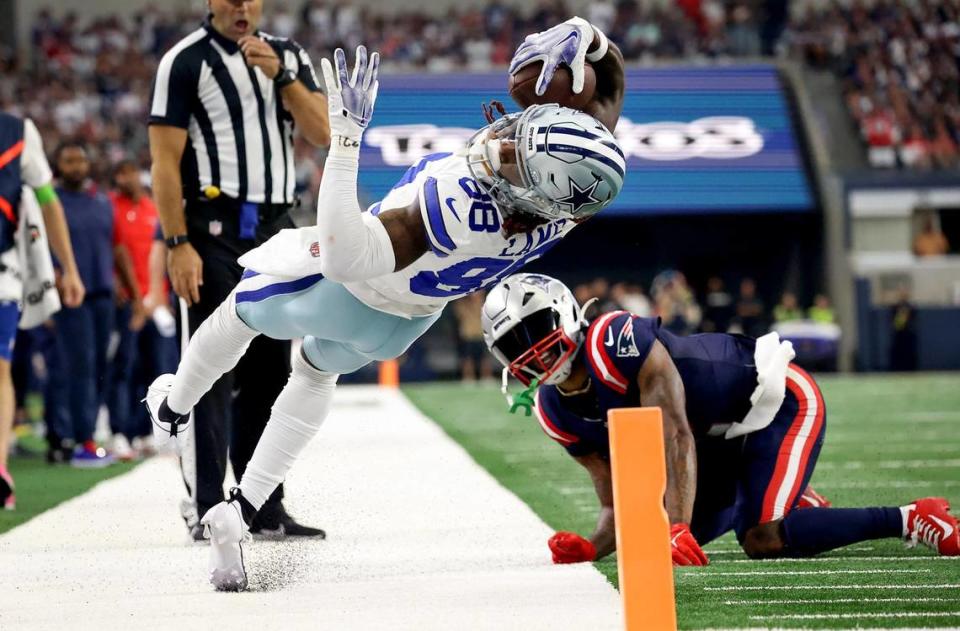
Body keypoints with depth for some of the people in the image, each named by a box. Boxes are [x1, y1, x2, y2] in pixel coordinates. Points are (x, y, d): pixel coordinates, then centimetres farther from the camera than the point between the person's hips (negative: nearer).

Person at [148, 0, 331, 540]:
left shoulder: (289, 56, 12)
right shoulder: (187, 61, -4)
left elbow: (323, 134, 1)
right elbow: (166, 161, -8)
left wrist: (280, 76, -12)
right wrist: (179, 245, -15)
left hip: (277, 229, 6)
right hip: (215, 229, -5)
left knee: (270, 370, 8)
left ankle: (265, 506, 14)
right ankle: (205, 507, -8)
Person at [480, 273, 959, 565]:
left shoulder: (616, 341, -31)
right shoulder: (556, 411, -6)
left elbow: (676, 437, -37)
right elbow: (618, 504, -4)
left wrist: (678, 528, -46)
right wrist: (592, 548, -26)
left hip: (779, 399, -9)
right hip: (724, 436, 9)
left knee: (762, 539, -23)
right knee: (686, 532, 13)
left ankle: (912, 520, -12)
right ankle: (792, 501, 32)